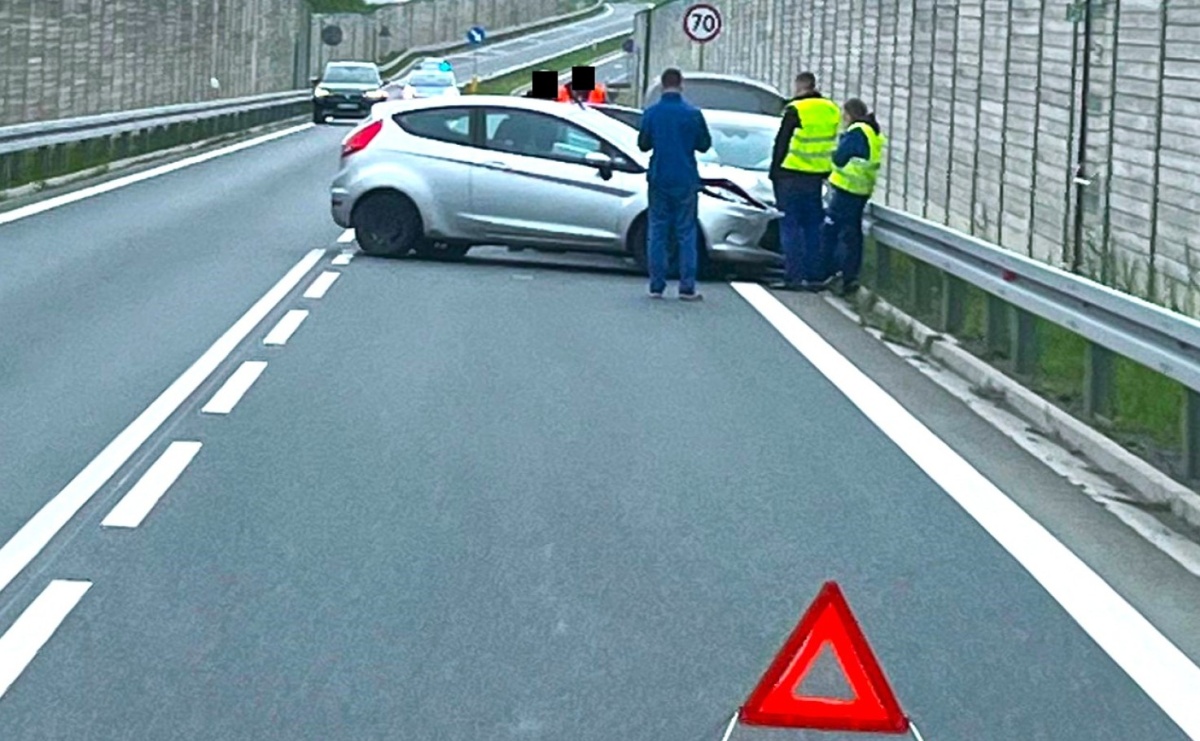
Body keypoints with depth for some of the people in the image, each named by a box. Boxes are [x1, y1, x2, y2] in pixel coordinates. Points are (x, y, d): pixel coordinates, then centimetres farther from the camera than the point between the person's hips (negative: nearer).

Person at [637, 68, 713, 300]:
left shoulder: (651, 113, -4)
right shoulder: (692, 113, -6)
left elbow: (643, 145, 4)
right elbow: (704, 144, 2)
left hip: (659, 180, 1)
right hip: (686, 181, -1)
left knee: (657, 232, 7)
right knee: (686, 233, 3)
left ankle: (656, 286, 4)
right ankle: (687, 287, 0)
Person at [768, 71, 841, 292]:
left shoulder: (796, 110, -12)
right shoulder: (831, 109, 9)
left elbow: (782, 143, -8)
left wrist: (775, 172, 1)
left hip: (792, 176, -6)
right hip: (817, 176, 6)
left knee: (790, 226, -2)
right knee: (813, 227, 12)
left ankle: (793, 277, -6)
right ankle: (816, 276, 11)